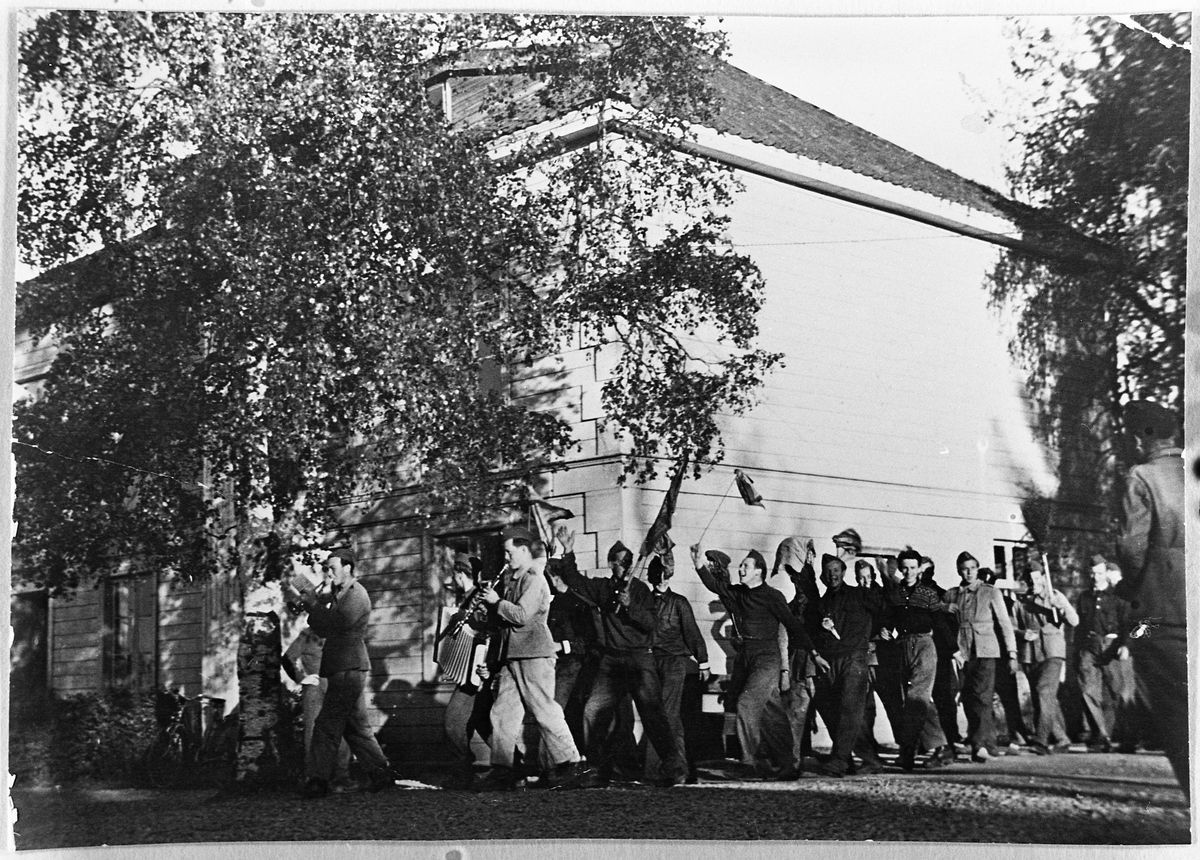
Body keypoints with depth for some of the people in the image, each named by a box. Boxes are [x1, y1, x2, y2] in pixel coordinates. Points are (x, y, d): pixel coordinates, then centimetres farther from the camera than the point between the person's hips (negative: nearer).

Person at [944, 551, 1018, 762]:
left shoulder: (991, 593, 5)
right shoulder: (951, 595, 12)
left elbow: (1004, 624, 4)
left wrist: (1011, 654, -2)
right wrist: (953, 650, -1)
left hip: (986, 652, -3)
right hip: (963, 654, 3)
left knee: (982, 697, -15)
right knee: (968, 700, 1)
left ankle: (980, 744, -23)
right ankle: (988, 742, 8)